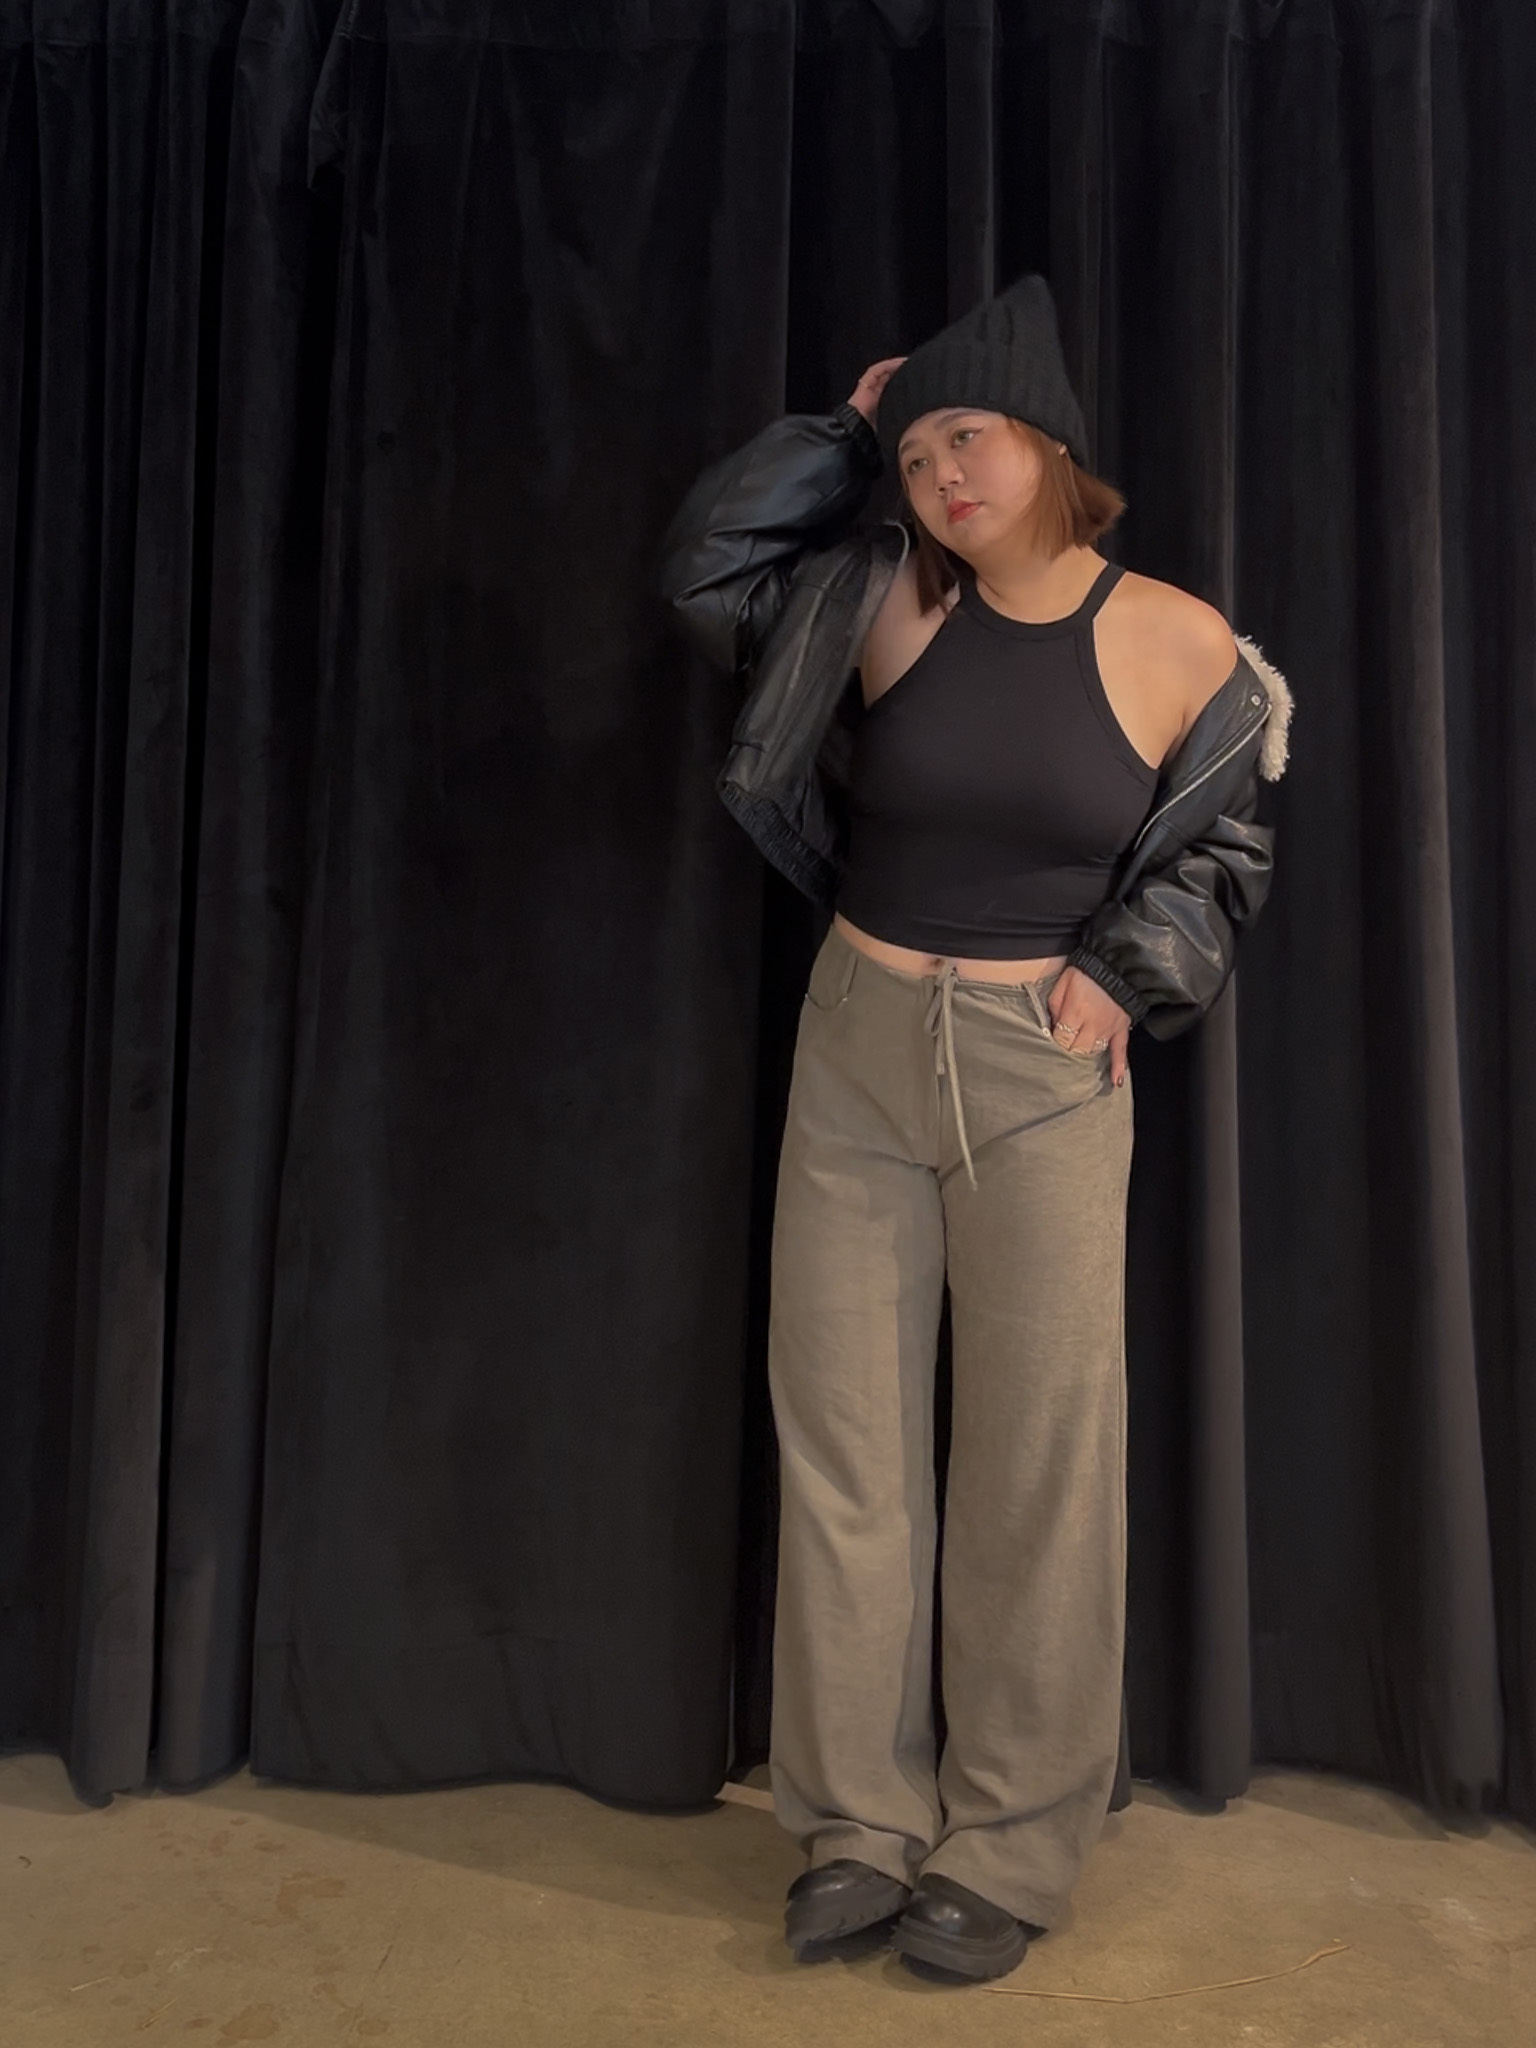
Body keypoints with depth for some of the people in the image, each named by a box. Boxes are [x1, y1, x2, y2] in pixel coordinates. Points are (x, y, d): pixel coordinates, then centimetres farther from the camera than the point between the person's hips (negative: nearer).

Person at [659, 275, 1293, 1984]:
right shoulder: (887, 601, 2)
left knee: (1039, 1451, 3)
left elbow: (1225, 852, 7)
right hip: (855, 1054, 3)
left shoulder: (1182, 644, -3)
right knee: (841, 1438, 5)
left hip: (1045, 1078, -2)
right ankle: (858, 1825, 22)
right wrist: (849, 431, 3)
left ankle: (1012, 1847, 21)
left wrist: (1124, 974, -6)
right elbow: (707, 566, 3)